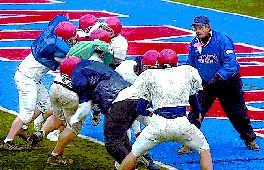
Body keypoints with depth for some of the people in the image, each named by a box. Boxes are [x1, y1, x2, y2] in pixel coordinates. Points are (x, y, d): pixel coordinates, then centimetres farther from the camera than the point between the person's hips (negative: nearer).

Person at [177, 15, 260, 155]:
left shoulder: (222, 40, -20)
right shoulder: (194, 43, -4)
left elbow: (230, 63, -26)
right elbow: (191, 65, 8)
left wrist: (219, 77, -38)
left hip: (227, 82, -3)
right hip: (205, 84, 3)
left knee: (238, 113, 8)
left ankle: (249, 140, 29)